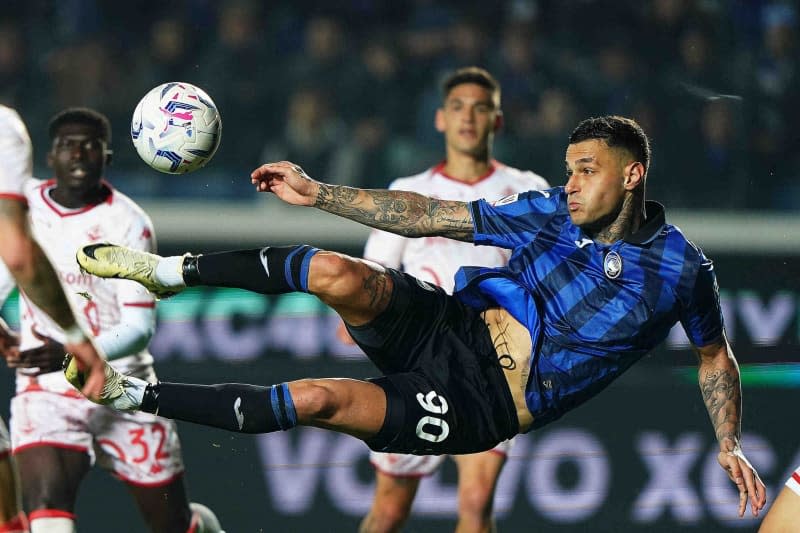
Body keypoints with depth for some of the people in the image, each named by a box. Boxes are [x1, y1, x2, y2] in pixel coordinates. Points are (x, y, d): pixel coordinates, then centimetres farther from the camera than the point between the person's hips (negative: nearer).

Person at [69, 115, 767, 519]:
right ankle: (175, 271, -9)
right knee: (339, 274, -28)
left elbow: (715, 356, 11)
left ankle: (135, 395, -16)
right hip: (447, 328, 3)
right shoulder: (553, 210, 5)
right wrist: (316, 193, 5)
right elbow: (432, 216, 8)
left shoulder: (680, 268, -4)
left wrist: (730, 445, -3)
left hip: (480, 407, -3)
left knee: (318, 400, -24)